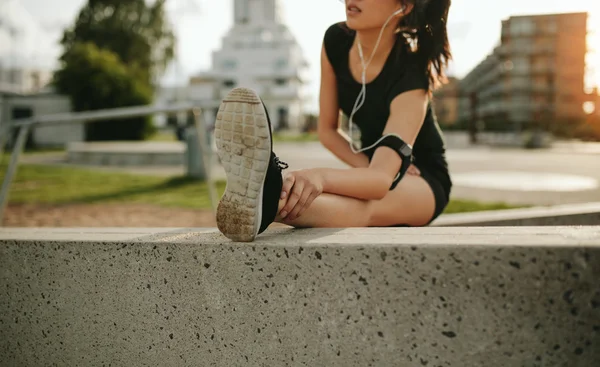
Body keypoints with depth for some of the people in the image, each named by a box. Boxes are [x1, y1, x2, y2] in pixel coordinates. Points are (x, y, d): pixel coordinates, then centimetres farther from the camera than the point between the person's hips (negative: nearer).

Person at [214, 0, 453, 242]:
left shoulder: (411, 77, -30)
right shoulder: (336, 41, -11)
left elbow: (382, 179, -43)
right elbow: (327, 130, -3)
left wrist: (320, 177, -62)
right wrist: (370, 170, -18)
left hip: (424, 184, -10)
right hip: (370, 165, 10)